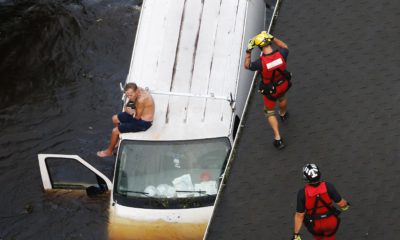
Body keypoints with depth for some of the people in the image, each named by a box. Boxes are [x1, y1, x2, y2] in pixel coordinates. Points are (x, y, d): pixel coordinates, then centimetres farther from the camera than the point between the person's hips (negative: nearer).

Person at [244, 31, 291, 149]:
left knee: (270, 112, 20)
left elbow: (247, 66, -16)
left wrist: (248, 52, -20)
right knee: (282, 97, 39)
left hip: (270, 90, -4)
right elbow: (285, 46, -2)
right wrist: (273, 38, -6)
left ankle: (278, 138, 20)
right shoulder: (281, 55, -29)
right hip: (284, 84, 4)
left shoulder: (260, 62, -37)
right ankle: (283, 114, 70)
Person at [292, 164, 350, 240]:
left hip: (314, 224, 0)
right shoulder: (328, 187, -28)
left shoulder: (303, 193, -29)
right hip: (330, 221, 0)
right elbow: (341, 203, -15)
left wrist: (296, 234, -11)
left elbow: (299, 215, -21)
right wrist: (345, 204, 10)